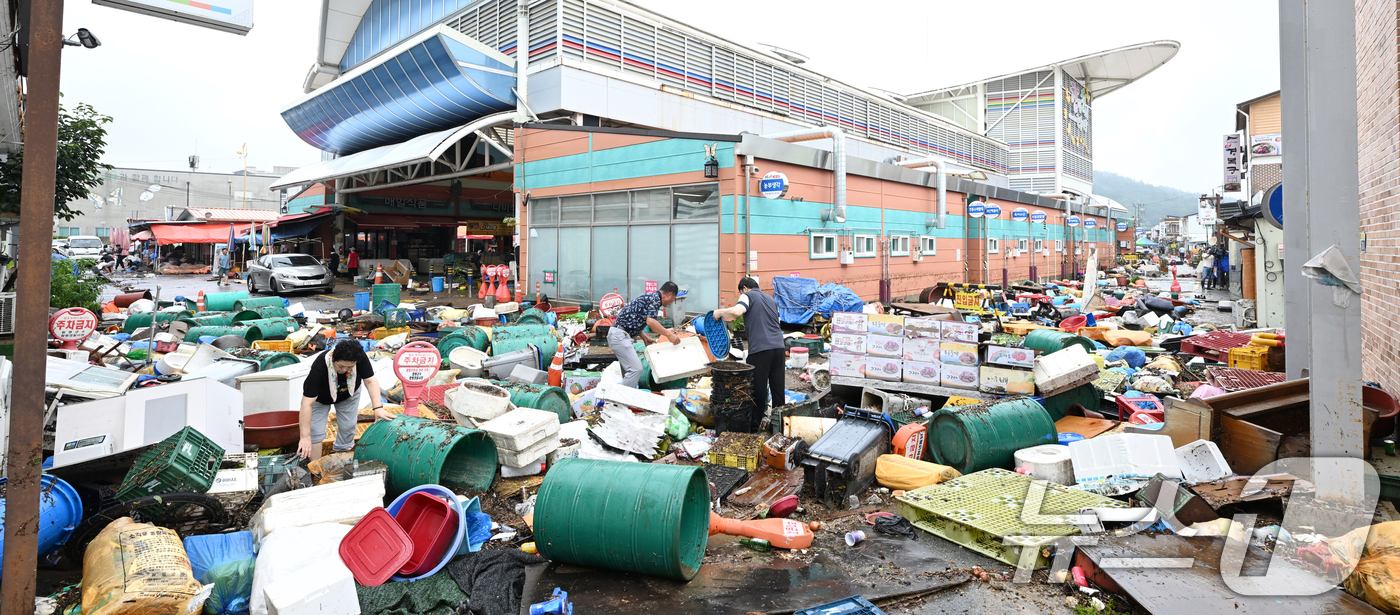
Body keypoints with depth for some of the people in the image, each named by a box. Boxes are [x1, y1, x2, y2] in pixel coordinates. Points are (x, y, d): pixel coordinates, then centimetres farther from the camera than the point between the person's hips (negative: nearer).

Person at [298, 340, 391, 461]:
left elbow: (370, 381, -25)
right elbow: (307, 403, -41)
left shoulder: (360, 358, -35)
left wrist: (378, 408, -36)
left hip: (348, 395, 3)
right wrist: (305, 437, -42)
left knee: (348, 428, 3)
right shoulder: (319, 368, -42)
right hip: (320, 397, -3)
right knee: (315, 431, -10)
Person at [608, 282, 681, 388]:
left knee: (628, 370, 15)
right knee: (636, 369, -15)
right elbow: (650, 321, -23)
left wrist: (645, 338, 23)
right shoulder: (656, 299, -9)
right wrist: (669, 334, -18)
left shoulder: (648, 296, 21)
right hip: (619, 335, -11)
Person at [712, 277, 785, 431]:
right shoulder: (771, 299, 24)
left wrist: (720, 312, -1)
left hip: (760, 349, -6)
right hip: (779, 347, 6)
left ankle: (753, 427, 7)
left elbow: (737, 311, -17)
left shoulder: (748, 296, 3)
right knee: (778, 388, 11)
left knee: (758, 389, 0)